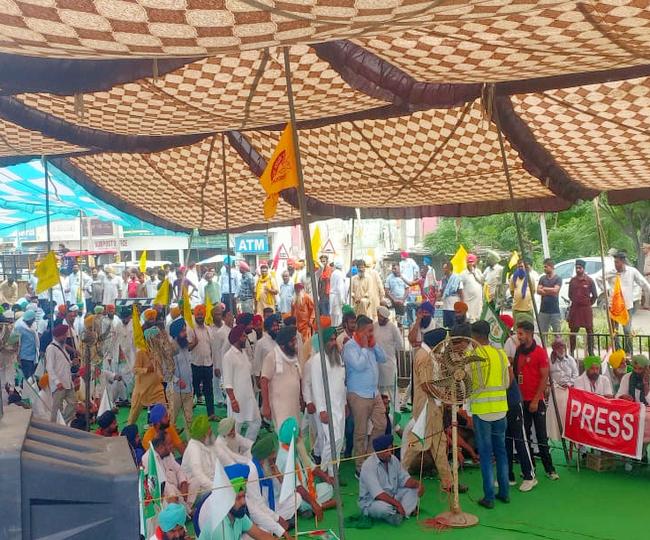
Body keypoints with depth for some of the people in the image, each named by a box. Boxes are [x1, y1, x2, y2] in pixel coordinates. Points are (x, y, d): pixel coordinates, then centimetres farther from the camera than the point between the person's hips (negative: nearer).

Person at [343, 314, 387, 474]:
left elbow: (382, 358, 7)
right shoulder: (350, 346, -15)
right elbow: (359, 366, -25)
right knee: (361, 432, 2)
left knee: (381, 425, 9)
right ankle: (360, 466, 13)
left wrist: (373, 344, -3)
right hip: (359, 395, -7)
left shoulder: (370, 344, 9)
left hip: (375, 392, 7)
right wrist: (364, 347, -15)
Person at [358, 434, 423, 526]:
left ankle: (401, 513, -21)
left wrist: (417, 484, -21)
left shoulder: (393, 460, -1)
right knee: (385, 507, -39)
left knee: (414, 489, -5)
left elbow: (405, 479, 0)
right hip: (371, 502, -7)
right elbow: (378, 493, -30)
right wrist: (397, 503, -35)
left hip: (393, 496, 7)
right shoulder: (368, 466, -23)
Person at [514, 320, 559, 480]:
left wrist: (536, 400, -13)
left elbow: (544, 378, -10)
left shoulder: (540, 352, -8)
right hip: (522, 401, 5)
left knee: (541, 435, 0)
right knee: (524, 436, 8)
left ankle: (549, 469, 9)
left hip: (536, 401, -5)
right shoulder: (518, 352, 7)